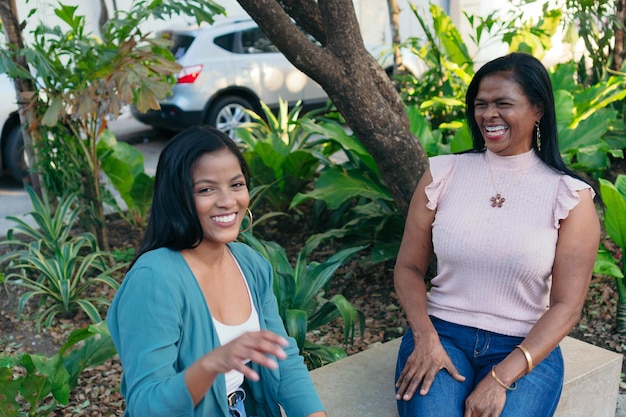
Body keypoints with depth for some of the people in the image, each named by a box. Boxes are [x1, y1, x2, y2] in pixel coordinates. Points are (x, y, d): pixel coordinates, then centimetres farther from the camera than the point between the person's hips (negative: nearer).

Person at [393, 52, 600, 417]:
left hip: (525, 348, 0)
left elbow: (566, 307, -5)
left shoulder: (570, 197, -3)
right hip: (441, 332, 1)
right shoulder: (443, 174, 2)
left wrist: (501, 379, -15)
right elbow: (409, 267, 4)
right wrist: (426, 338, -12)